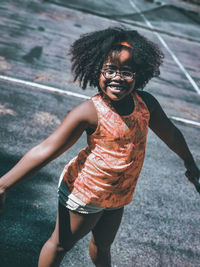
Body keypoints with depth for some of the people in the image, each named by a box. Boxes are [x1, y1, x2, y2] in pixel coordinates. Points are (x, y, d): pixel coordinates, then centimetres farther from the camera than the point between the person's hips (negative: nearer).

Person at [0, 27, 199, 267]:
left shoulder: (145, 103, -10)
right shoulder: (90, 112, -26)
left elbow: (170, 133, 9)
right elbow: (45, 151, -25)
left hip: (118, 196, 5)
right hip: (84, 193, -5)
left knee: (102, 245, 28)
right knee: (62, 243, 16)